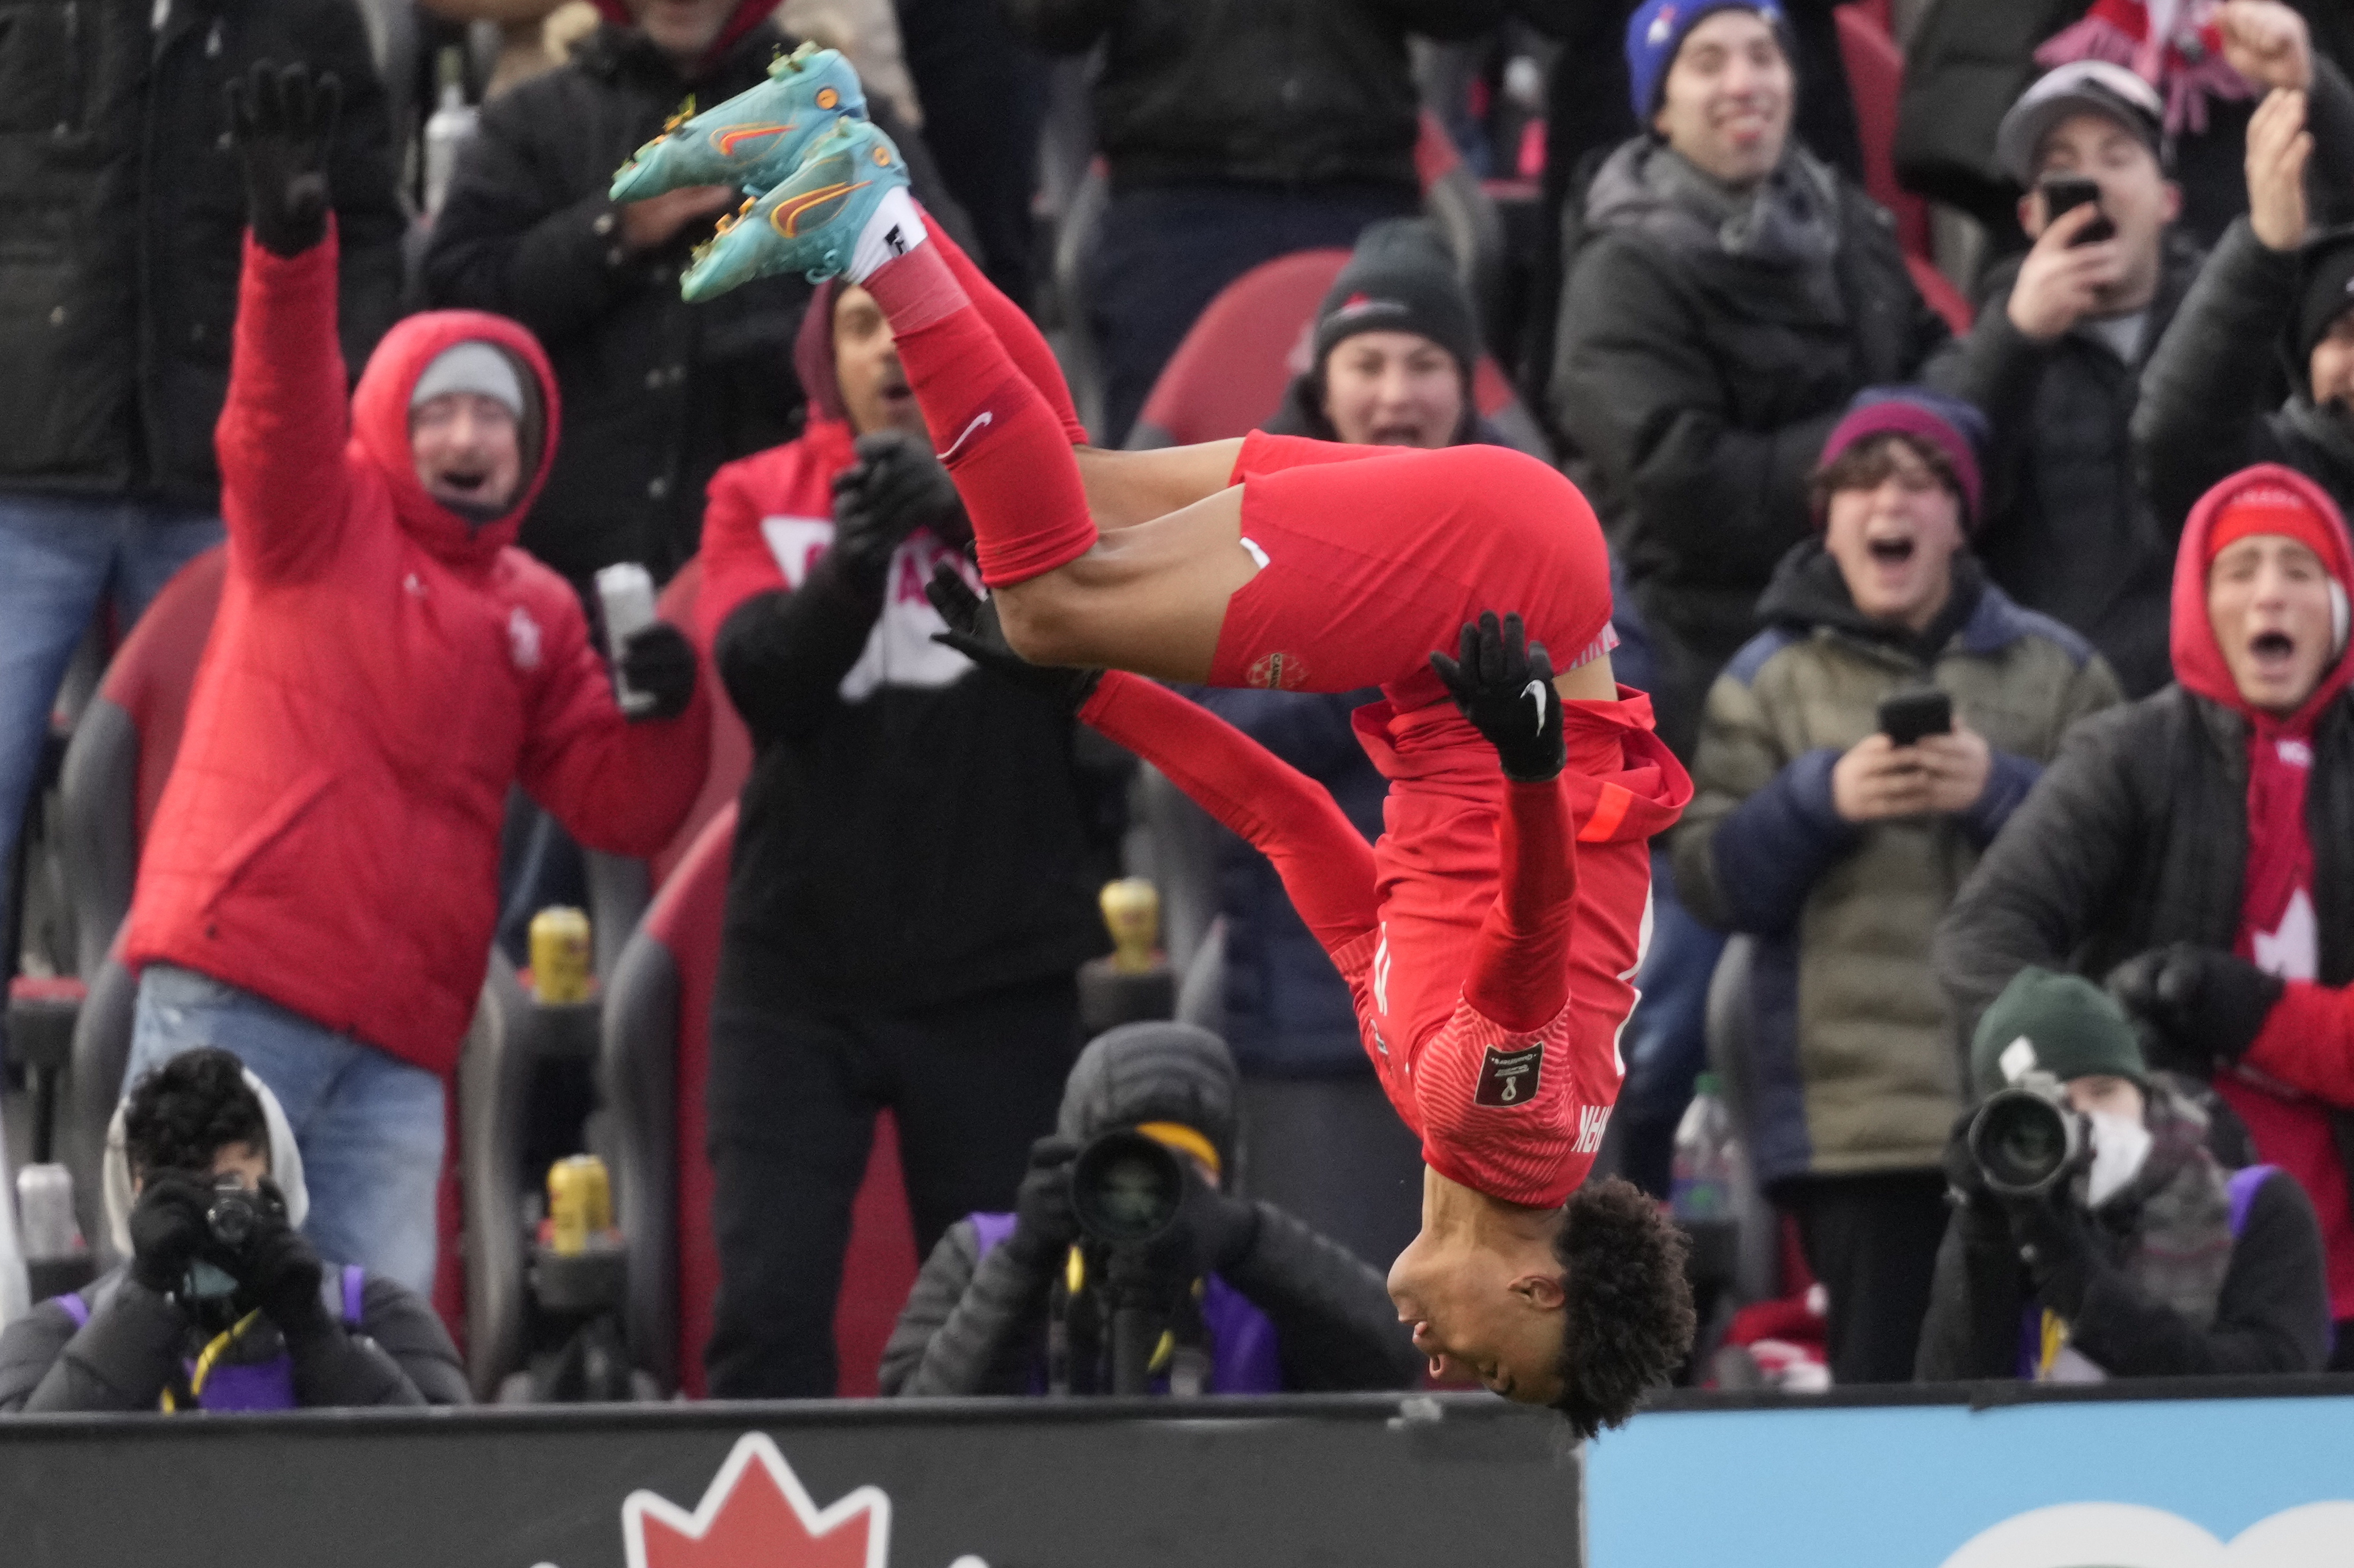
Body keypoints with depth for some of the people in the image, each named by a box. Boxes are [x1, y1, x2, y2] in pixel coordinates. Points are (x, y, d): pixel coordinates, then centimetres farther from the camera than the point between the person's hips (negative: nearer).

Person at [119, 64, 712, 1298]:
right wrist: (290, 242, -34)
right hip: (235, 986, -5)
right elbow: (279, 412, -15)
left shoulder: (537, 616, 19)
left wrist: (664, 710, -7)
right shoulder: (320, 524, 6)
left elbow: (623, 808, 16)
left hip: (398, 1033, 5)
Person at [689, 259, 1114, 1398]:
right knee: (768, 1303, -9)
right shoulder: (760, 497, 5)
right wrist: (850, 569, -29)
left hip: (997, 982, 0)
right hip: (800, 971, 0)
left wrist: (969, 513, -34)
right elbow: (759, 674, -10)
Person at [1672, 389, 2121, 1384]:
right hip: (1854, 1111, -1)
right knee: (1884, 1379, -9)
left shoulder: (2055, 671, 12)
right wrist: (1820, 800, -10)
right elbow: (1707, 880, 5)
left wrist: (2001, 790, -11)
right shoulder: (1770, 681, 12)